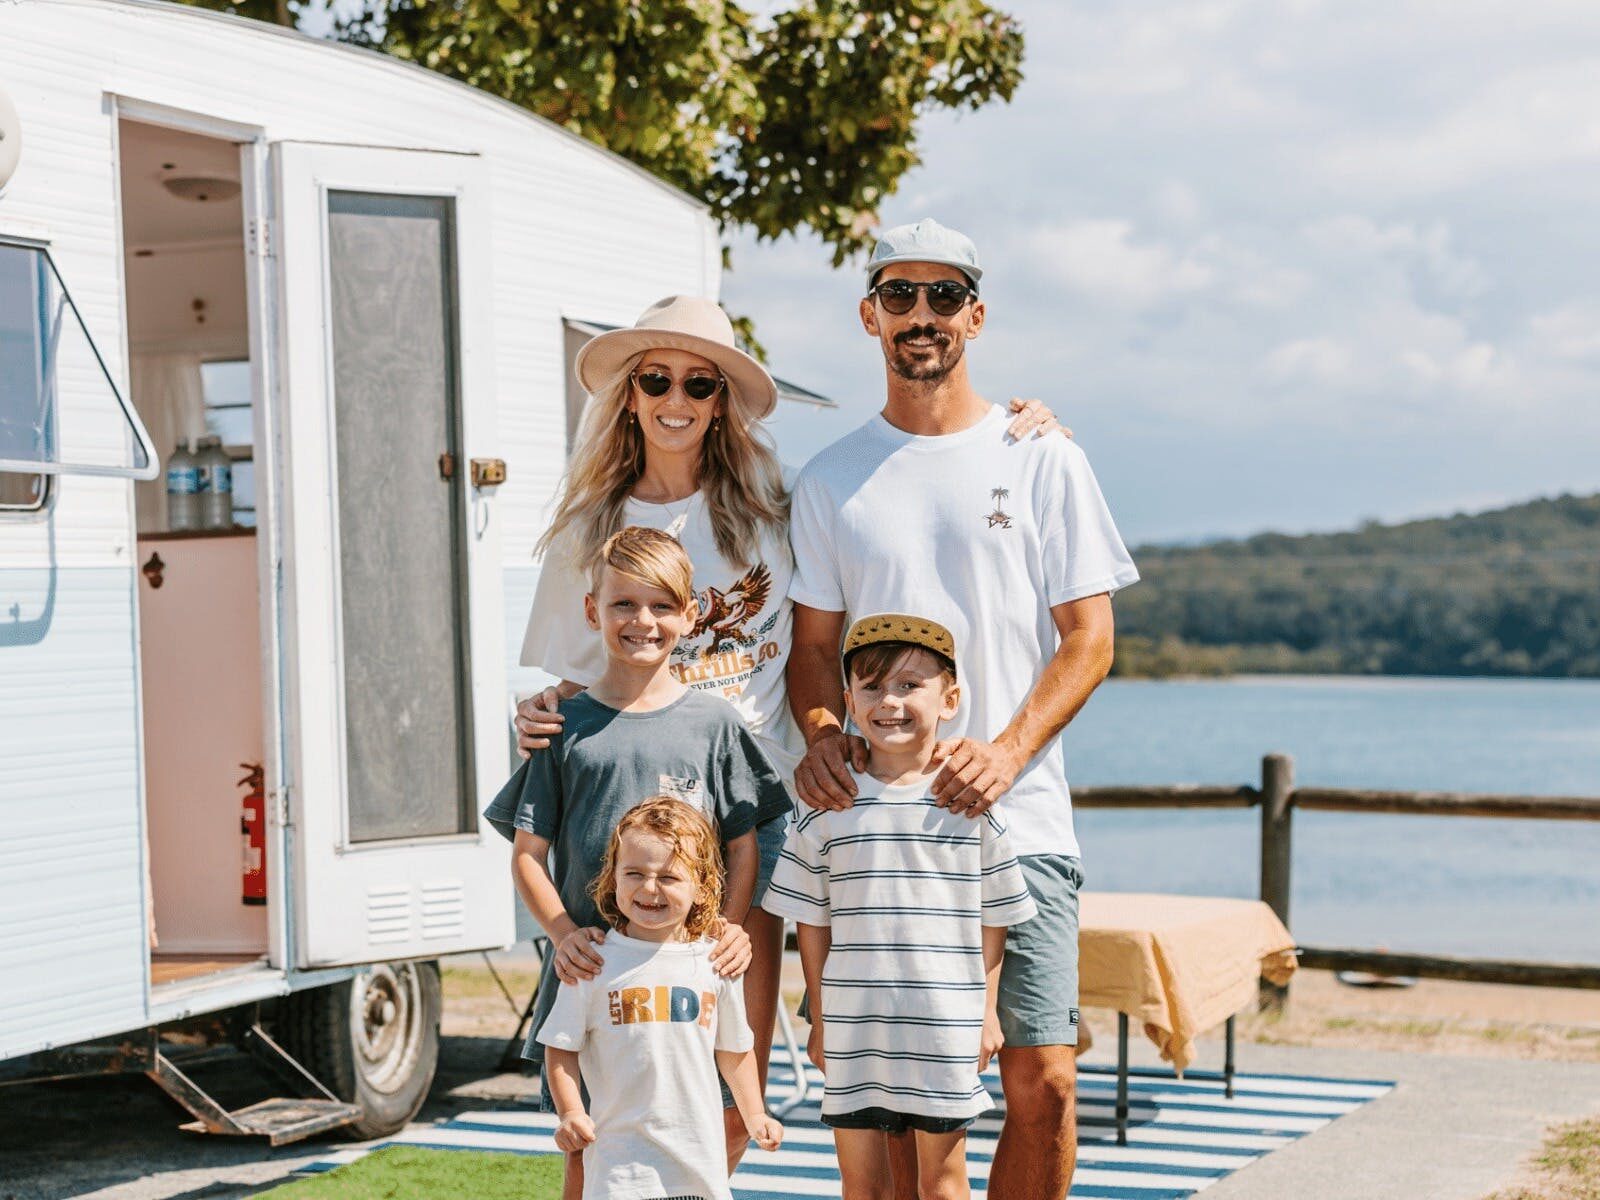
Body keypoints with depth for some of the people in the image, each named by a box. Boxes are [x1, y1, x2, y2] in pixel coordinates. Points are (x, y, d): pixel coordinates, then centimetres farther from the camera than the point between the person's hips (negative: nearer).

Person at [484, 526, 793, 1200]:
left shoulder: (713, 724, 6)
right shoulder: (566, 725, 5)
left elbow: (743, 845, 7)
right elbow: (528, 853, 5)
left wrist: (731, 926, -10)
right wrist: (563, 932, -11)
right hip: (589, 965, 0)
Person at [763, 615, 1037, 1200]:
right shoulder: (831, 807, 1)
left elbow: (993, 917, 6)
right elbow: (812, 923, 6)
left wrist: (987, 1011, 4)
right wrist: (819, 1020, 5)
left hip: (946, 1026, -1)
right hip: (853, 1027, 1)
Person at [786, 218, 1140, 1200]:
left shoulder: (1043, 462, 6)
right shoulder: (831, 482, 12)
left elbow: (1089, 637, 2)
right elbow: (814, 643, 13)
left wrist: (1005, 752, -13)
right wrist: (821, 734, -9)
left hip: (1020, 820, -1)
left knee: (1043, 1082, -6)